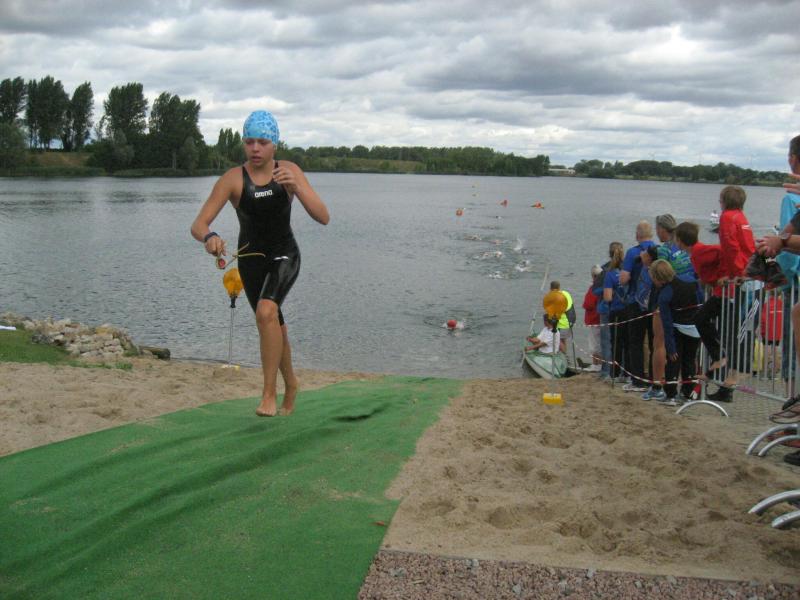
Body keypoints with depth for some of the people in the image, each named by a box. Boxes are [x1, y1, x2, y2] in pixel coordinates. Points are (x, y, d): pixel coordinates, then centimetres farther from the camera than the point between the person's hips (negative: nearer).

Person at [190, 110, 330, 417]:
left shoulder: (290, 171, -12)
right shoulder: (232, 179, -16)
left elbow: (323, 217, -18)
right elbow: (198, 225, -20)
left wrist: (296, 189, -33)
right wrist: (209, 237, -44)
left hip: (284, 256, -2)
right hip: (251, 261, 2)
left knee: (266, 311, -30)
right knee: (275, 329, 16)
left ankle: (269, 393, -19)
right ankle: (290, 383, 45)